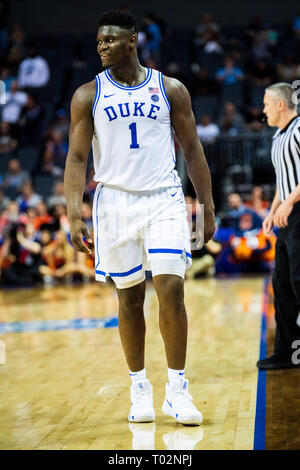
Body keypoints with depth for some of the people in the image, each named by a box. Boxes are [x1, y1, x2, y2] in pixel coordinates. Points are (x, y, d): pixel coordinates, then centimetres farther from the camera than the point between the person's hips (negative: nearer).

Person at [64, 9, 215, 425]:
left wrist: (208, 208, 5)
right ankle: (139, 387, 20)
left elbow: (193, 150, 8)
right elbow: (77, 158, 1)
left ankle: (177, 388, 0)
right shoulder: (88, 95, 3)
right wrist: (74, 214, -10)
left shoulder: (171, 90, 4)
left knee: (171, 289, -11)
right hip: (115, 201, 1)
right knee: (129, 297, 7)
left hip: (164, 200, 0)